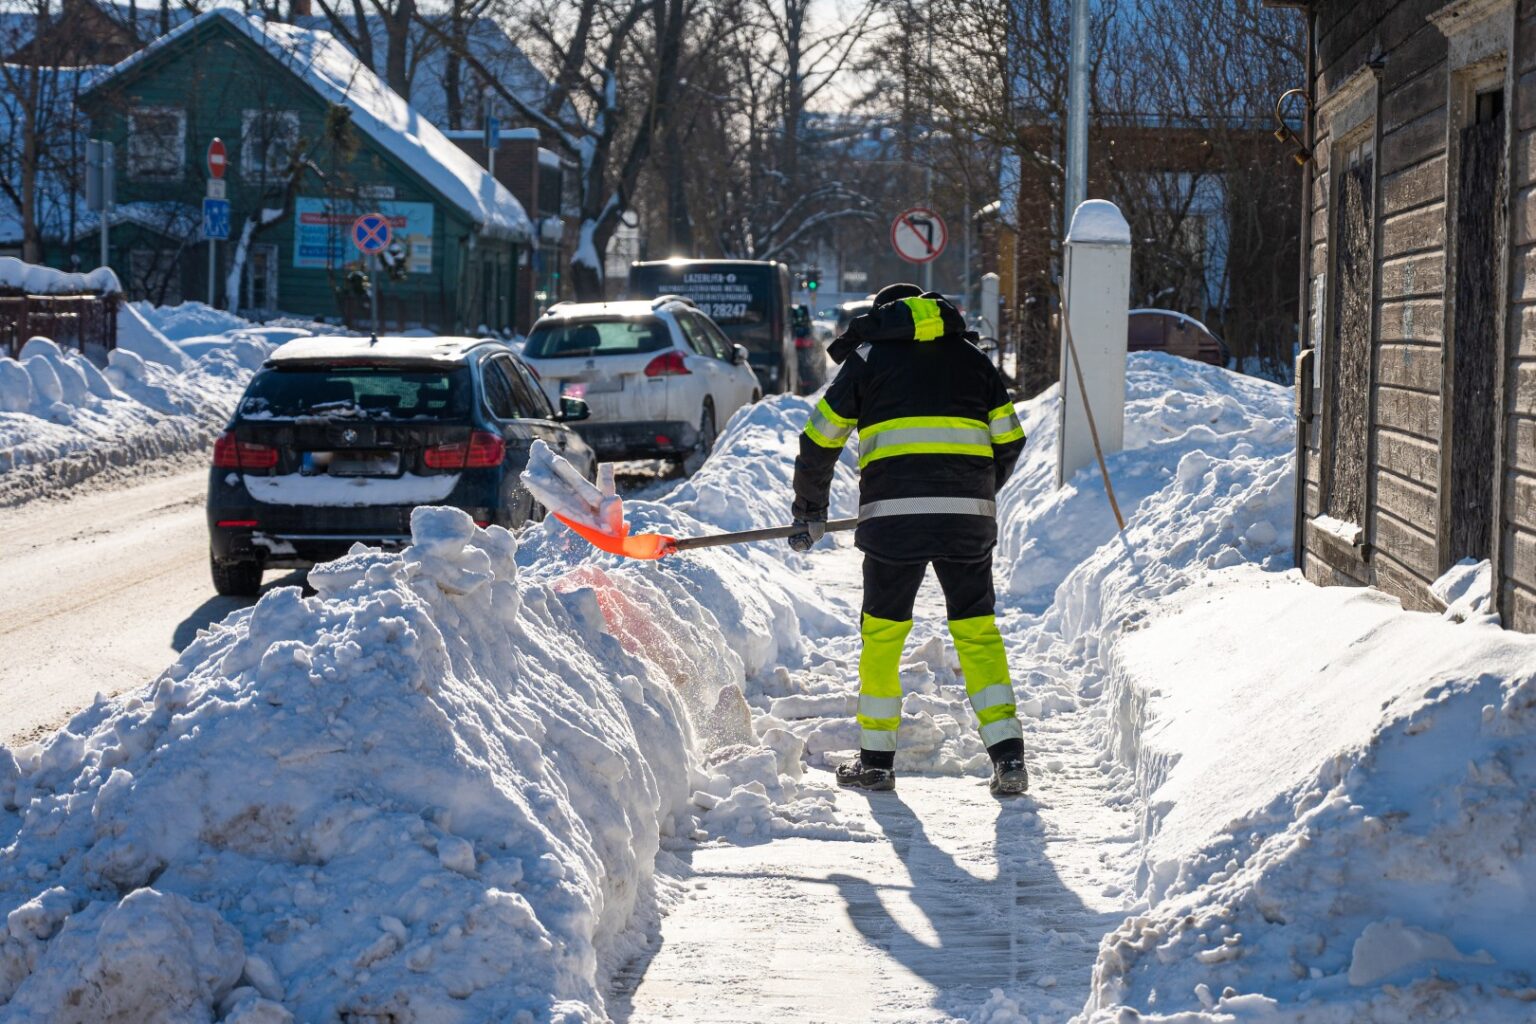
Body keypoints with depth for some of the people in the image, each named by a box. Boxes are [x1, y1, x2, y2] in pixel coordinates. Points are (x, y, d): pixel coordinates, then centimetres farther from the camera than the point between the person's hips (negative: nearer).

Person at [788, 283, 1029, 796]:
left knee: (882, 631, 10)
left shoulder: (868, 357, 14)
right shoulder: (973, 358, 21)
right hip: (968, 516, 2)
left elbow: (820, 443, 14)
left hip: (894, 517, -2)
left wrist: (809, 513, 26)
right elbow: (1009, 440, 20)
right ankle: (1008, 755, 1)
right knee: (977, 629, 10)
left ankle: (876, 759, 16)